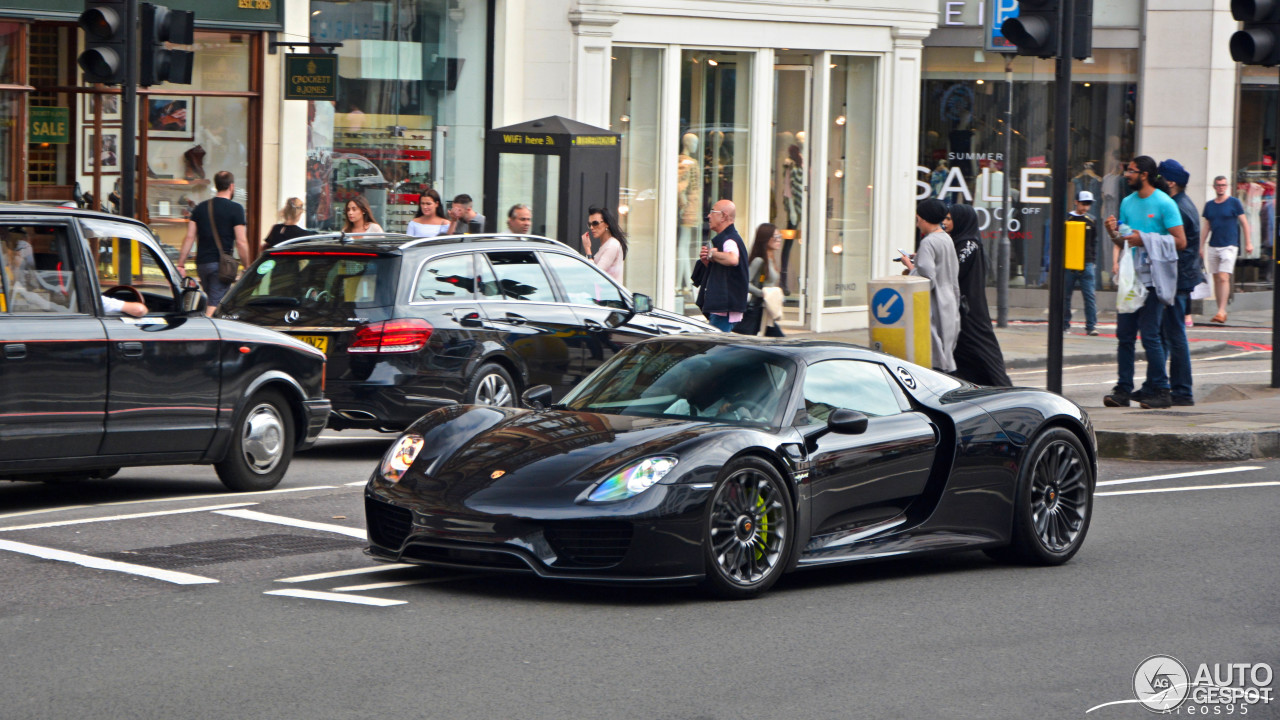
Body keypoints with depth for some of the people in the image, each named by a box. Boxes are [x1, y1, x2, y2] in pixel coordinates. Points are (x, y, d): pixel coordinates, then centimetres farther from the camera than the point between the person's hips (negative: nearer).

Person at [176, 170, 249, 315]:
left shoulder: (200, 208, 9)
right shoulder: (235, 209, -5)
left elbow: (189, 237, 6)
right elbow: (241, 242, -9)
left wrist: (181, 264, 8)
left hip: (201, 263, 5)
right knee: (216, 303, -8)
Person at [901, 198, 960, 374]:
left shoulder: (928, 243, -17)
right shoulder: (947, 240, 12)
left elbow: (927, 279, -24)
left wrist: (910, 265, -8)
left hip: (934, 306, -9)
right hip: (949, 304, 9)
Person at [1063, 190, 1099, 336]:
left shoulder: (1091, 221, 11)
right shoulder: (1067, 219, 3)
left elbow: (1094, 243, 17)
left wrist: (1094, 262, 10)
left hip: (1087, 264, 1)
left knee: (1090, 296, -7)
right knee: (1065, 295, 3)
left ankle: (1091, 325, -7)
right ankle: (1064, 324, 11)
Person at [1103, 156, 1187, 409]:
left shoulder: (1164, 203, -6)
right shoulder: (1127, 202, 14)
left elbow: (1180, 241, -10)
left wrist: (1145, 240, -17)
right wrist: (1114, 233, -1)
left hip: (1152, 278, -7)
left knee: (1149, 334, -7)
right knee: (1124, 334, 3)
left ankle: (1159, 390, 1)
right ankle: (1123, 389, 6)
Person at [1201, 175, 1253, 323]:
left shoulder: (1234, 203, 0)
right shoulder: (1209, 205, 11)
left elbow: (1244, 223, 4)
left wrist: (1248, 243, 1)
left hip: (1229, 246, -5)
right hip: (1213, 247, 5)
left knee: (1224, 278, -15)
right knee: (1216, 279, 4)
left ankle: (1222, 311, -18)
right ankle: (1221, 312, 10)